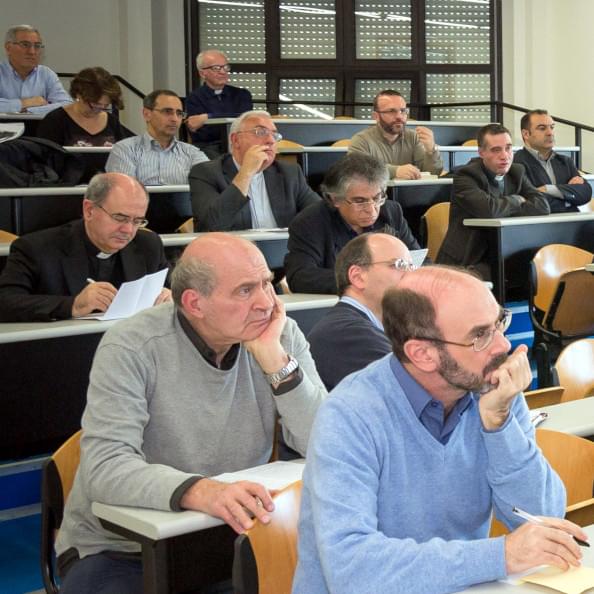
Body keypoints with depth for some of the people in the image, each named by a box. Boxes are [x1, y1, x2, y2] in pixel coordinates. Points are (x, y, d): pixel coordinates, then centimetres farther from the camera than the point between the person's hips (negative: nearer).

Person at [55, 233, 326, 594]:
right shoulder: (132, 348, -17)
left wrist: (274, 359, -23)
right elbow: (106, 467, -27)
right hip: (120, 550, -2)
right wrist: (197, 491, -44)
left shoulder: (282, 336, -5)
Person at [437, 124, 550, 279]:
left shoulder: (517, 172, 9)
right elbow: (488, 210, -28)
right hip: (467, 262, -6)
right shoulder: (465, 176, -10)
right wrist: (515, 201, -8)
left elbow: (542, 206, -4)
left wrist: (503, 209, -13)